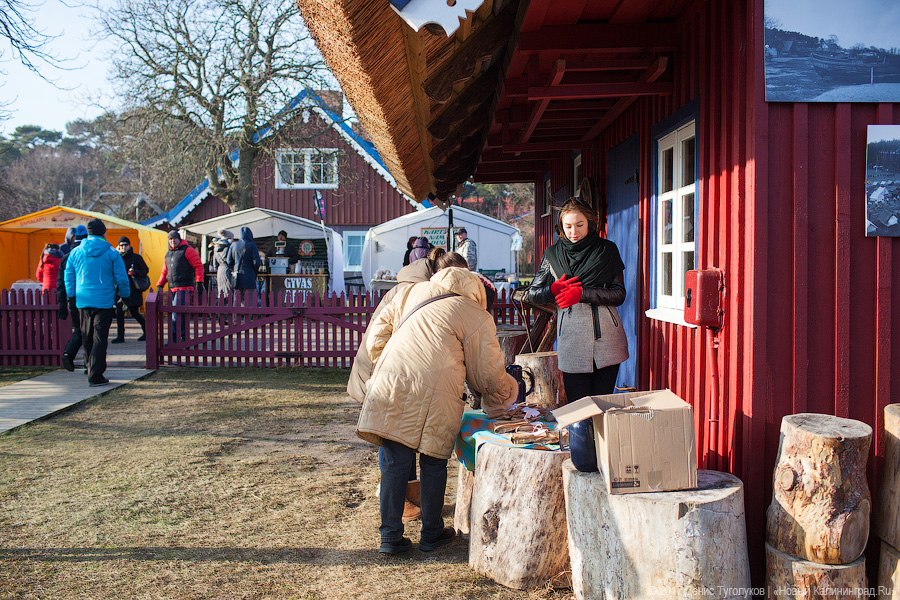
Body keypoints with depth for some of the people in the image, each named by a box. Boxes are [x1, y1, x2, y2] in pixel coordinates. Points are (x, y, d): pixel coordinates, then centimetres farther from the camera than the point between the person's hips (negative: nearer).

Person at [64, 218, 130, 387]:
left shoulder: (75, 253, 6)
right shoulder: (111, 253, -4)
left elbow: (69, 278, 11)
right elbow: (121, 278, -2)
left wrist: (72, 297, 21)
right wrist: (125, 296, 13)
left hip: (83, 301, 4)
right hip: (104, 302, -3)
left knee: (87, 338, 14)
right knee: (100, 339, -3)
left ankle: (92, 369, 26)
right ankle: (95, 375, -7)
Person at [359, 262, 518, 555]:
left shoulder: (412, 292, 21)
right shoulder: (478, 318, 9)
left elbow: (376, 336, 19)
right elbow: (487, 374, 11)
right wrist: (501, 393, 30)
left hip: (389, 386, 4)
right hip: (433, 396, -3)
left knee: (395, 462, 10)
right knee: (433, 464, 12)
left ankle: (390, 536, 16)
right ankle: (431, 534, 26)